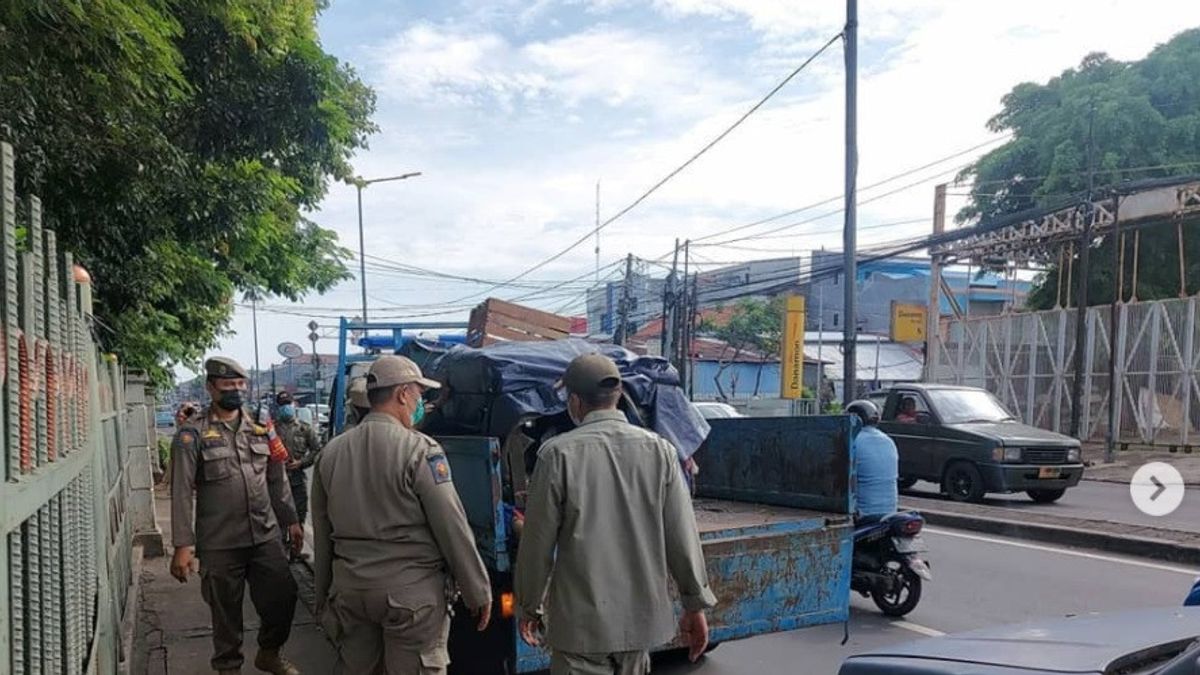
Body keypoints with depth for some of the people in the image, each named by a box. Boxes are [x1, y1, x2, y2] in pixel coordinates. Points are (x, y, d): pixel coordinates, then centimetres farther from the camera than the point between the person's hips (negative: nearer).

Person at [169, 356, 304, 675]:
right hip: (219, 542, -4)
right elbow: (182, 492, -9)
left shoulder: (260, 426, 7)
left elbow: (277, 479, 13)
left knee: (283, 595, 6)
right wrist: (182, 545, -13)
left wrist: (290, 520, 12)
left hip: (266, 535, 4)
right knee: (226, 610, 10)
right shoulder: (193, 432, -7)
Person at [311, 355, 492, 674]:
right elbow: (452, 529, -12)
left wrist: (324, 594, 22)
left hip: (348, 588, 6)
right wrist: (479, 592, -3)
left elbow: (322, 535, 12)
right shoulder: (420, 450, -13)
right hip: (411, 590, -5)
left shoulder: (330, 453, 5)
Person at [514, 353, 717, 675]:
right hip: (642, 617, 4)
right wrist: (696, 605, 9)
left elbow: (538, 542, -7)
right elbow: (682, 537, -2)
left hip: (581, 621, -4)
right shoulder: (659, 450, -3)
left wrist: (528, 607, 7)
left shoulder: (558, 454, -12)